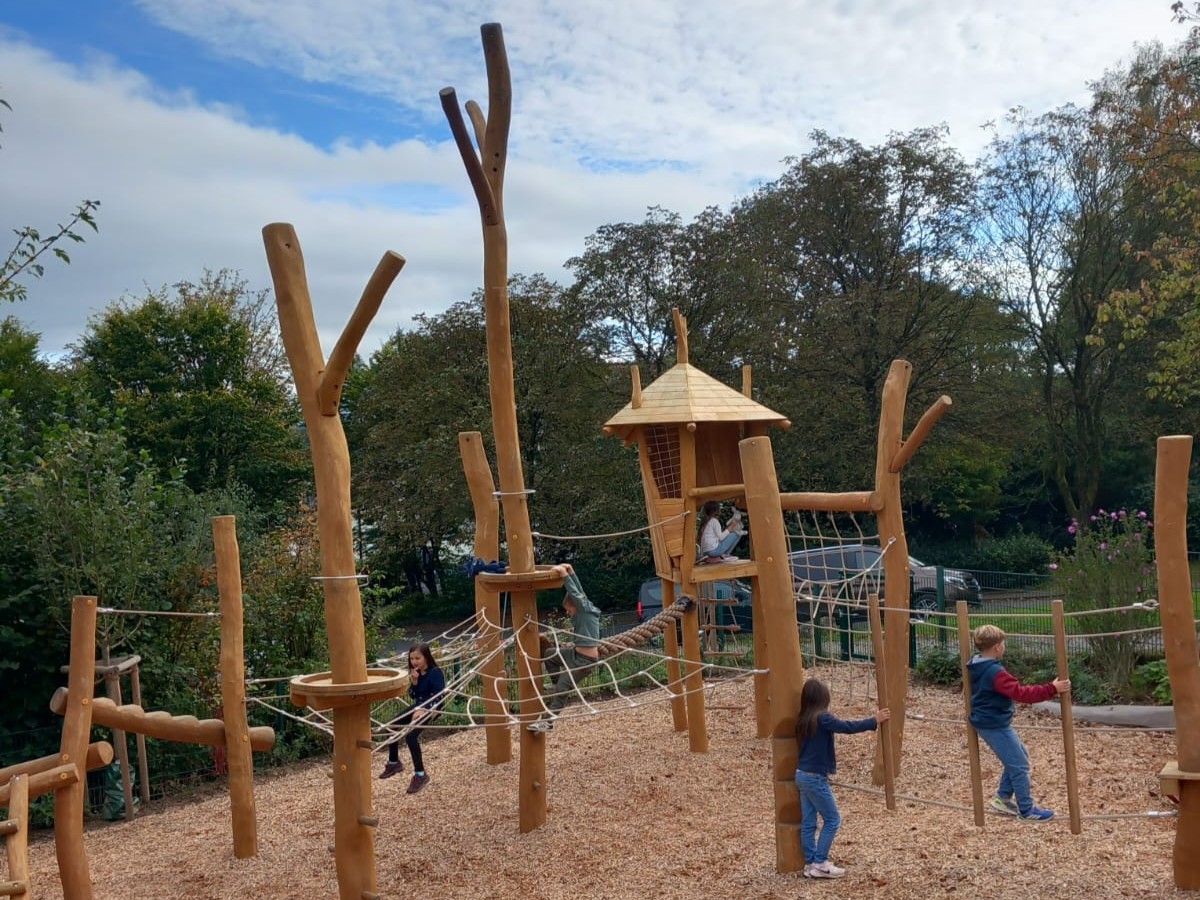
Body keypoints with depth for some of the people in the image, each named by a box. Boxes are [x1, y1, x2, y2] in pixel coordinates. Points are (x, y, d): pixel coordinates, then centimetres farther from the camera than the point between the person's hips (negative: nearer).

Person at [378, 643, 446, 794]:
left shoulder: (435, 672, -16)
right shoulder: (416, 673, 8)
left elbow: (439, 696, -23)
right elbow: (413, 695, 8)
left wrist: (424, 710, -34)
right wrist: (414, 682, -10)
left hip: (431, 708, -9)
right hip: (418, 706, 9)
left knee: (411, 735, -26)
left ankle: (420, 774, -16)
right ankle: (394, 763, 26)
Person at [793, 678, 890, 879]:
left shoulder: (803, 719, 7)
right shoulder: (822, 718, -18)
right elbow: (847, 727, -23)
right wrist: (875, 721, -17)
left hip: (802, 775, 8)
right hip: (815, 778, -8)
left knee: (808, 822, 11)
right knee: (832, 820, 4)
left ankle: (810, 863, 16)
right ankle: (820, 864, 5)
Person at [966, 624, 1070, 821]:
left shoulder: (975, 667, 5)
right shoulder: (995, 672, -25)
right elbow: (1021, 693, -31)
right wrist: (1052, 689, -30)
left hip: (989, 723, 10)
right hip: (996, 726, -10)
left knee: (1019, 756, 22)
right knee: (1019, 766, 1)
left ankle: (1003, 798, 27)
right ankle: (1027, 810, 11)